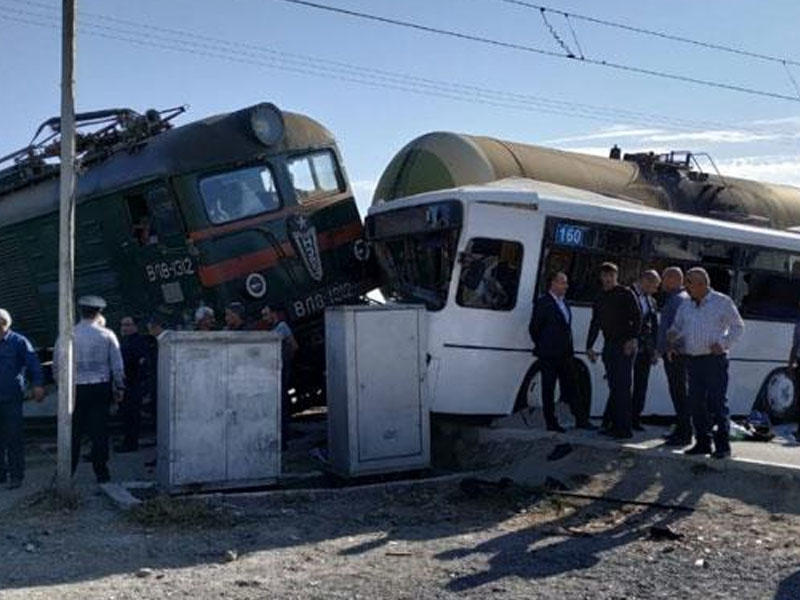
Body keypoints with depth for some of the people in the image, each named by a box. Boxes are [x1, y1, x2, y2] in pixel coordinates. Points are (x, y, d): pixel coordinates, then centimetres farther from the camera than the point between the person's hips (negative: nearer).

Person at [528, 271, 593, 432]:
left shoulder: (563, 303, 15)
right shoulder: (542, 303, -9)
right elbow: (533, 328, -7)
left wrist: (569, 349, 10)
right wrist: (542, 347, 1)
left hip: (566, 354, 7)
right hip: (549, 356, -7)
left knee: (570, 388, 9)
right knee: (548, 390, 1)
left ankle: (581, 420, 12)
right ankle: (551, 423, 7)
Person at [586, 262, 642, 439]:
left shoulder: (626, 294, -2)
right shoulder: (600, 299, 17)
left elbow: (637, 317, -9)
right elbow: (595, 324, 22)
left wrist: (633, 339, -19)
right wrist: (589, 346, 18)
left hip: (625, 346, -6)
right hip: (609, 345, 6)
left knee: (623, 387, -10)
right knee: (614, 387, 8)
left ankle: (624, 429, -10)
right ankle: (614, 425, 13)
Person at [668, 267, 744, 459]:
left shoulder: (722, 302, -1)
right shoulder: (685, 305, 14)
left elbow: (738, 326, 3)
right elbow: (676, 327, 24)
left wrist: (724, 344, -10)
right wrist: (672, 343, 6)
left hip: (714, 359, -5)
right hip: (693, 360, 6)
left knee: (717, 403, -7)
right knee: (696, 403, 5)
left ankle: (722, 446, -2)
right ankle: (702, 443, 14)